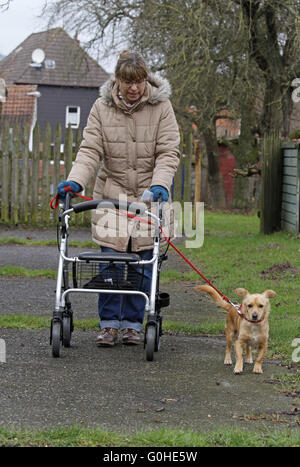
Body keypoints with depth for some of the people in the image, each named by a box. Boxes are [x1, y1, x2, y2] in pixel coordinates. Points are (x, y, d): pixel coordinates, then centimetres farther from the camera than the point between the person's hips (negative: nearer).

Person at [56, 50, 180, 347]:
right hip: (111, 194, 1)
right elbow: (90, 150, -4)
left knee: (142, 262, 3)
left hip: (149, 196, 0)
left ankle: (133, 324, 14)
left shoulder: (161, 106, -4)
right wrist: (74, 181, -20)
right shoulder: (102, 108, -1)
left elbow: (168, 152, -7)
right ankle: (109, 323, 10)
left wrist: (160, 184, -23)